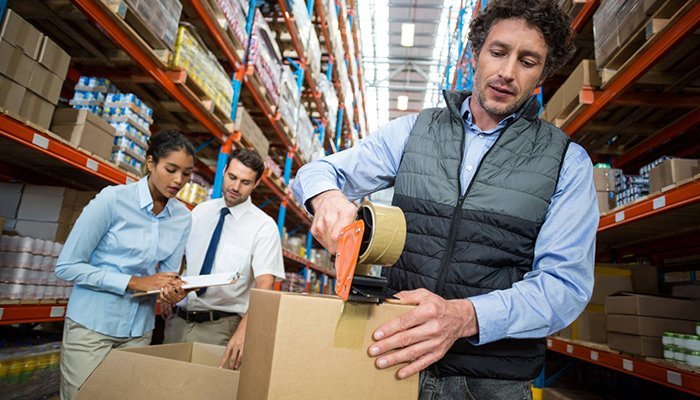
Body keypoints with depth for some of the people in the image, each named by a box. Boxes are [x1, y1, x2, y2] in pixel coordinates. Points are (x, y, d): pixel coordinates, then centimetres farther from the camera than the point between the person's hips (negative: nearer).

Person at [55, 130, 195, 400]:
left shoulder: (183, 218, -2)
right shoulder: (113, 199, -16)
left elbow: (168, 274, 4)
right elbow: (66, 266, -14)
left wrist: (173, 292, -19)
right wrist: (134, 281, -21)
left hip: (139, 331, 4)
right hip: (92, 326, -4)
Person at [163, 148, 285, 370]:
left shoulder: (264, 227, -9)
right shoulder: (200, 211, 7)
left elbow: (265, 285, -19)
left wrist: (244, 329, -34)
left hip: (220, 326, -4)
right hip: (177, 320, 4)